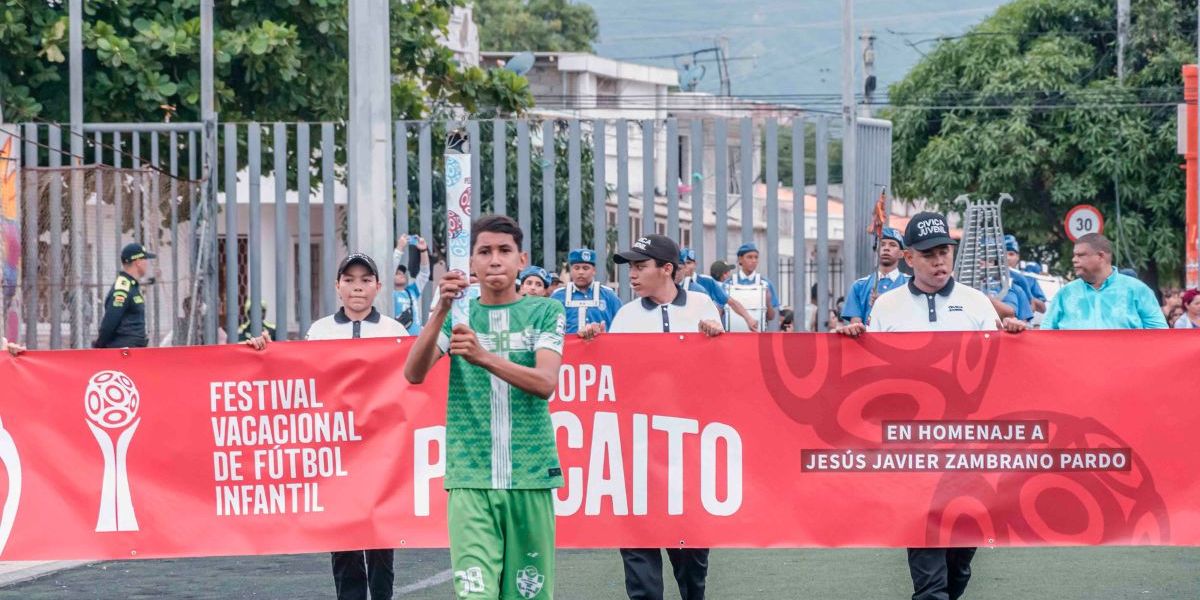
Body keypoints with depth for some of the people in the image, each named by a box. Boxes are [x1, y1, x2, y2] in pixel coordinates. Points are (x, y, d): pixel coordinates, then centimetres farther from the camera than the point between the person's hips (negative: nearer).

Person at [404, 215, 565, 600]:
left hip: (531, 475, 0)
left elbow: (546, 381, -10)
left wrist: (483, 357, -25)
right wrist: (441, 311, -19)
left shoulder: (545, 312, 7)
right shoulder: (457, 315, 10)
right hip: (470, 478, 0)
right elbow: (414, 373, -5)